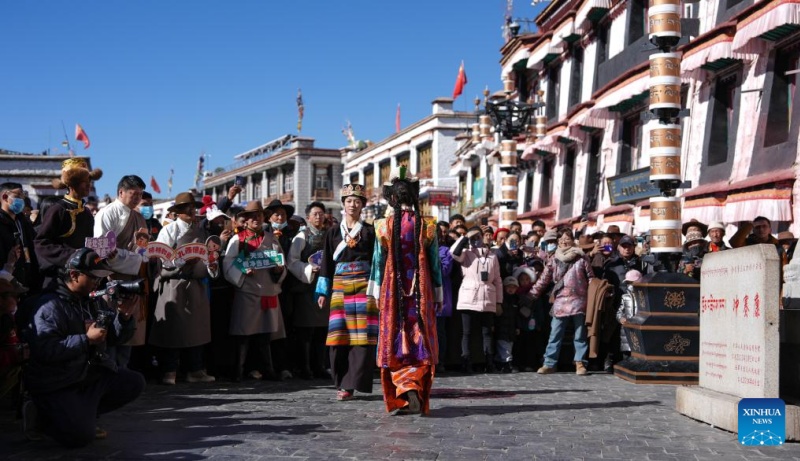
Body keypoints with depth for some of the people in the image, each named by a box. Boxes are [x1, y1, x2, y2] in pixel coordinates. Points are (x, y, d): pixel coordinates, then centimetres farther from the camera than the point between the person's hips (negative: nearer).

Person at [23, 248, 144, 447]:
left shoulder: (95, 301, 10)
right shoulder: (51, 305, -15)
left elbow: (116, 338, 11)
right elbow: (44, 351, -28)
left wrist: (124, 317, -9)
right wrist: (86, 340, -27)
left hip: (91, 373, 8)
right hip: (56, 384, -8)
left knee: (135, 383, 3)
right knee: (81, 435, -21)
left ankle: (83, 413, 8)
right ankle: (40, 414, 6)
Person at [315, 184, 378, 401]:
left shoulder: (369, 232, 7)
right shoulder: (333, 233, 12)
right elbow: (327, 263, 11)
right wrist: (322, 292, 5)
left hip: (363, 287, -2)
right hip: (339, 287, 2)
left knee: (362, 334, -8)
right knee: (340, 334, -1)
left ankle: (350, 383, -6)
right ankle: (342, 383, 8)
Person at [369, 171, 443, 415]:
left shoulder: (384, 226, -3)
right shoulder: (427, 226, -1)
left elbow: (378, 261, 0)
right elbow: (435, 263, 2)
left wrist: (377, 293, 9)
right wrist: (438, 296, 9)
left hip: (393, 292, 0)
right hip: (421, 293, 0)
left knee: (395, 340, 6)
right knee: (421, 340, 7)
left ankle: (403, 390, -8)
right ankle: (417, 390, -4)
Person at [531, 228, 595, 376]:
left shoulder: (581, 258, 5)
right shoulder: (554, 260, 11)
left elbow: (591, 278, 5)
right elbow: (543, 280, 10)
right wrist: (532, 295, 5)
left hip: (578, 301, -2)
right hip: (560, 301, 2)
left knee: (580, 335, 4)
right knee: (555, 335, 0)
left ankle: (580, 363, 10)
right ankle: (549, 364, 2)